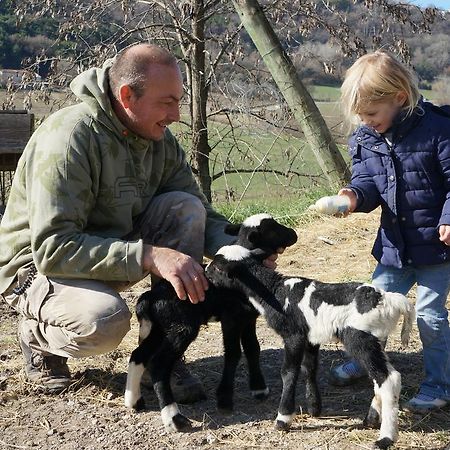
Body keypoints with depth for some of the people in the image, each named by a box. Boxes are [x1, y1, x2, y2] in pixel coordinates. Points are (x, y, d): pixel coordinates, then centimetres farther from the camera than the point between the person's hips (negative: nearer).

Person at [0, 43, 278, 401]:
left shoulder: (160, 141, -4)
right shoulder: (70, 137, -27)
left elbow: (202, 217, 2)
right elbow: (52, 248, -33)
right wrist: (149, 255, -41)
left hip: (116, 252, 7)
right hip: (39, 266, -6)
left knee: (185, 208, -17)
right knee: (104, 320, -37)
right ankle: (38, 334, 1)